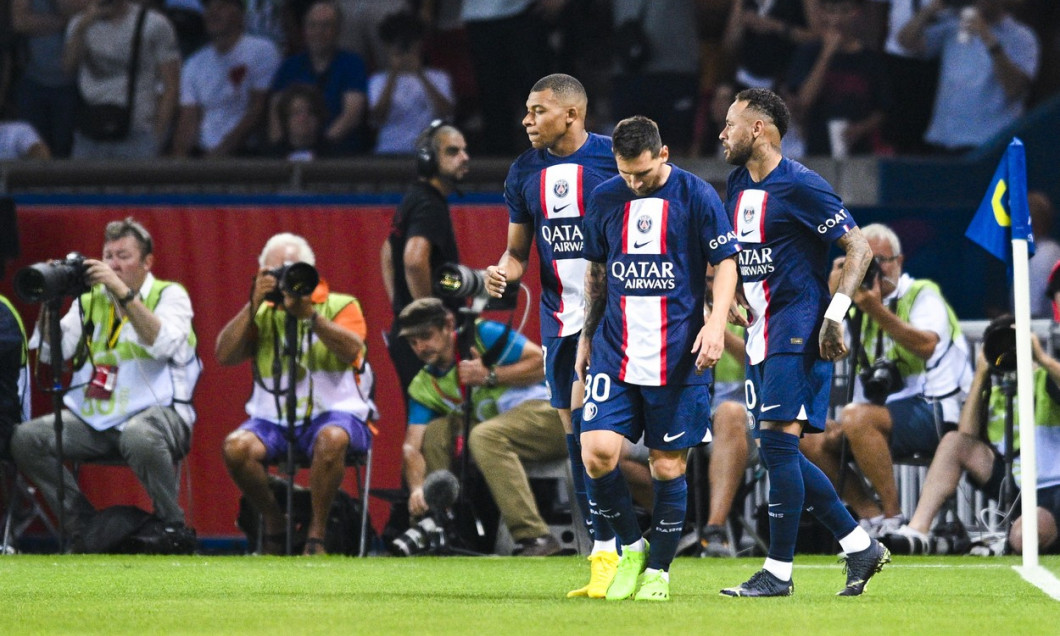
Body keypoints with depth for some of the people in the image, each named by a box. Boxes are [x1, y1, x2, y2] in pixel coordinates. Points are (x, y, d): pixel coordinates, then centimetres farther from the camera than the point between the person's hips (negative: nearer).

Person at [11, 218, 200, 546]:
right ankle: (82, 525, -4)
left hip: (155, 410, -5)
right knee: (26, 438, -16)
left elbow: (164, 344, -19)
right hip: (94, 418, 5)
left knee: (139, 437, -40)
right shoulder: (90, 299, 15)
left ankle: (173, 528, -17)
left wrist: (123, 292, -23)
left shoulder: (169, 295, 3)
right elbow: (51, 352, 6)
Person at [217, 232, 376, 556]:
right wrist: (254, 305, -8)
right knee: (236, 447, -28)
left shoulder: (340, 306, 7)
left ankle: (316, 535, -24)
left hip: (333, 411, -3)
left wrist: (307, 313, -20)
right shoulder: (261, 314, 14)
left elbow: (351, 350, -13)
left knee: (331, 439, -38)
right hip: (274, 419, 3)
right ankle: (275, 526, -6)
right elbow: (225, 355, -1)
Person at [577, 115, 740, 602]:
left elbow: (725, 264, -1)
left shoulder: (696, 196, -4)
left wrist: (715, 322, -15)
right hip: (614, 355, 3)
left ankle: (659, 570, 17)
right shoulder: (605, 198, 6)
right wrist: (586, 336, 19)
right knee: (597, 454, -12)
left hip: (678, 357, -3)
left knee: (668, 467, 1)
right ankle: (631, 548, 10)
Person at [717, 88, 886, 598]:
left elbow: (859, 248, -13)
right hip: (762, 331, 9)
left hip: (797, 327, -9)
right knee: (777, 452, 6)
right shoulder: (739, 183, 14)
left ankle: (779, 571, -9)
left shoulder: (800, 186, -12)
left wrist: (835, 313, -19)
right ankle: (860, 546, 14)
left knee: (777, 441, -13)